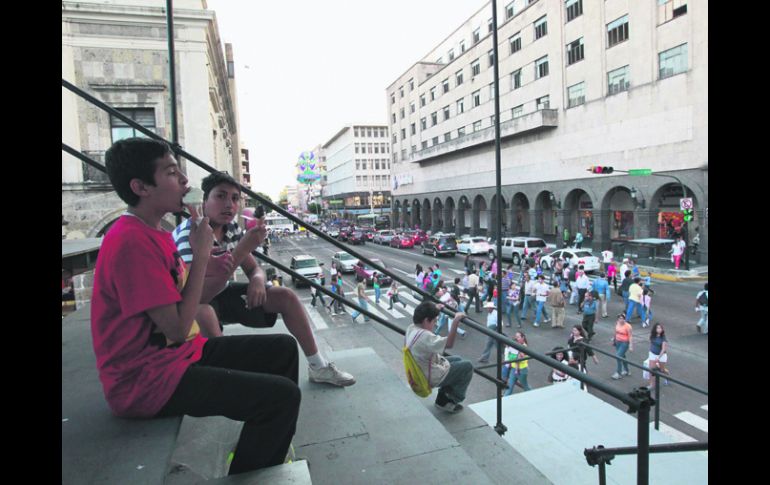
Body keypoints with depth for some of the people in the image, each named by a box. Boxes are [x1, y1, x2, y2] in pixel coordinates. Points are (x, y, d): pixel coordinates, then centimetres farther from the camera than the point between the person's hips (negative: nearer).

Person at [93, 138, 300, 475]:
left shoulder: (154, 232, 10)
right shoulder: (132, 241, -22)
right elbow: (177, 328, -22)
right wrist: (201, 255, -17)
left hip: (178, 353, 10)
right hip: (146, 379, -10)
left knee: (283, 349, 10)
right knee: (282, 395, -21)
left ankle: (269, 453, 26)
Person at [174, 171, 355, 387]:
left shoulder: (232, 228, -4)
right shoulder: (189, 233, -27)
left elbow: (254, 268, 5)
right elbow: (198, 294, -38)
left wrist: (257, 280, -23)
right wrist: (243, 248, -42)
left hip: (221, 292, 7)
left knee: (285, 296, -4)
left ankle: (319, 367, 5)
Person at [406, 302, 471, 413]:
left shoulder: (411, 328, -4)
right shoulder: (424, 336, -33)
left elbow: (422, 318, 19)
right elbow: (449, 344, -38)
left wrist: (435, 310, 24)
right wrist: (455, 321, -36)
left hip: (422, 371, 10)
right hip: (432, 378, -9)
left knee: (458, 359, 23)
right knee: (467, 366, 3)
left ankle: (443, 398, 25)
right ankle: (449, 401, 16)